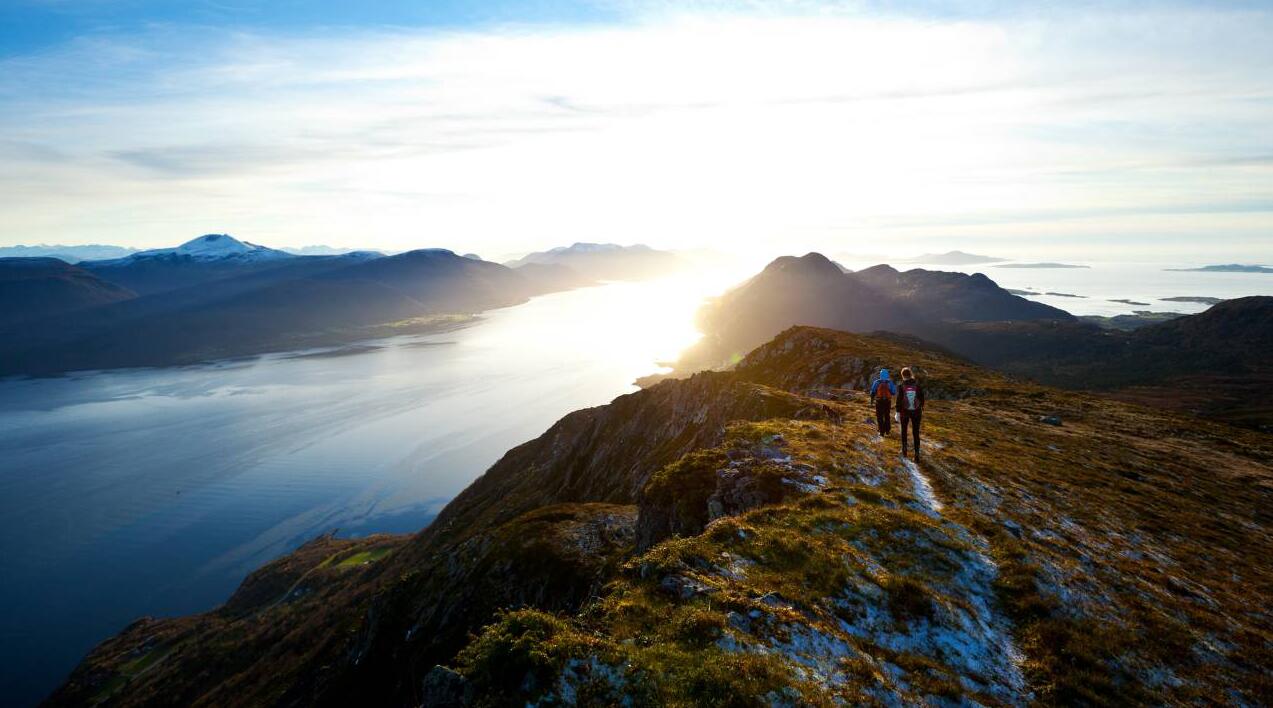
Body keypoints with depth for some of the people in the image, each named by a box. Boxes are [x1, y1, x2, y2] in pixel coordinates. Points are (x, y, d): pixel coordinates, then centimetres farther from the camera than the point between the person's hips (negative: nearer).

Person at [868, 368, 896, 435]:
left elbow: (873, 392, -9)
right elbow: (894, 392, -5)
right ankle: (887, 430, 27)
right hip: (887, 401, 2)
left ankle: (882, 431, 6)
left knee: (880, 417, 7)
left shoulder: (876, 382, -10)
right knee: (887, 416, 19)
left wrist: (872, 399, 6)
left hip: (879, 402, -2)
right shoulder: (890, 383, -7)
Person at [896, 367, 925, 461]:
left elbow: (899, 400, -13)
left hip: (904, 412, -1)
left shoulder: (901, 386, -10)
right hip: (916, 412, 1)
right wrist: (922, 409, 15)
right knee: (916, 433, 7)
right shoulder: (918, 385, -5)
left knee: (904, 430, 21)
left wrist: (898, 412, -8)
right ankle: (917, 455, 2)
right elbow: (922, 398, 1)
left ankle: (904, 450, 29)